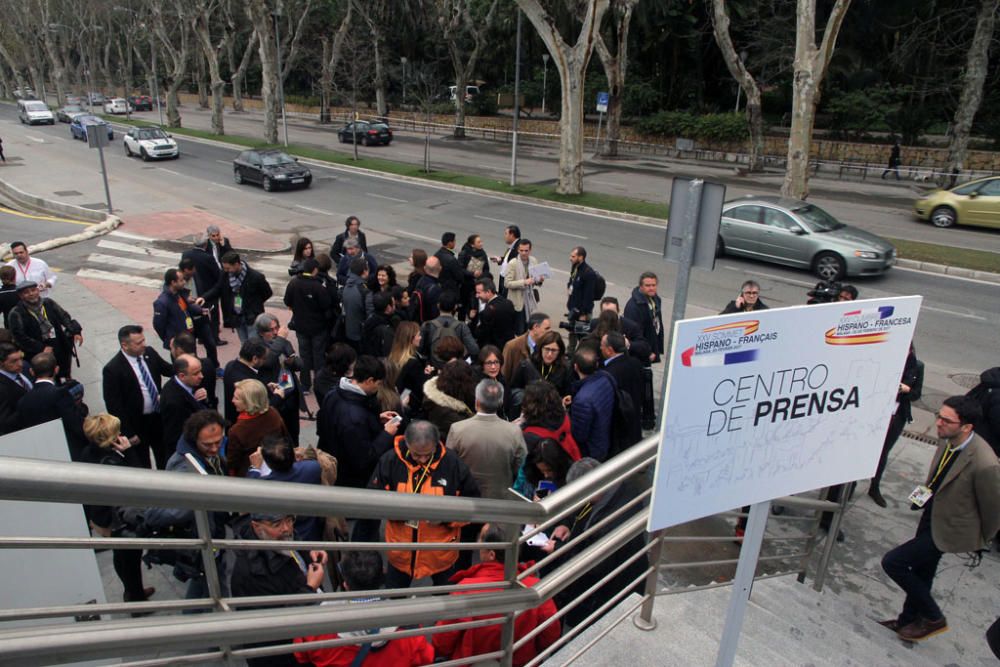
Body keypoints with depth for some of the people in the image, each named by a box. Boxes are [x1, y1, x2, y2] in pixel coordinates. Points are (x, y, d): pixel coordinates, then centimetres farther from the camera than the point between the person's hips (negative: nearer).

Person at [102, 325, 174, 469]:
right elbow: (113, 406, -18)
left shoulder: (149, 353, -7)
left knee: (165, 458, 23)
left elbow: (168, 370, 9)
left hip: (159, 417, 5)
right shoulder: (112, 369, -22)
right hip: (137, 424, -5)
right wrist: (128, 433, -15)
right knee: (142, 464, 17)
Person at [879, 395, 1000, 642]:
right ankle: (908, 621, 45)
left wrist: (980, 540, -1)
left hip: (950, 529, -8)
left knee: (892, 562, -7)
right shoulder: (948, 441, -10)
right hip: (932, 516, 8)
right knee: (922, 572, 23)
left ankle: (933, 618, 15)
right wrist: (924, 493, 3)